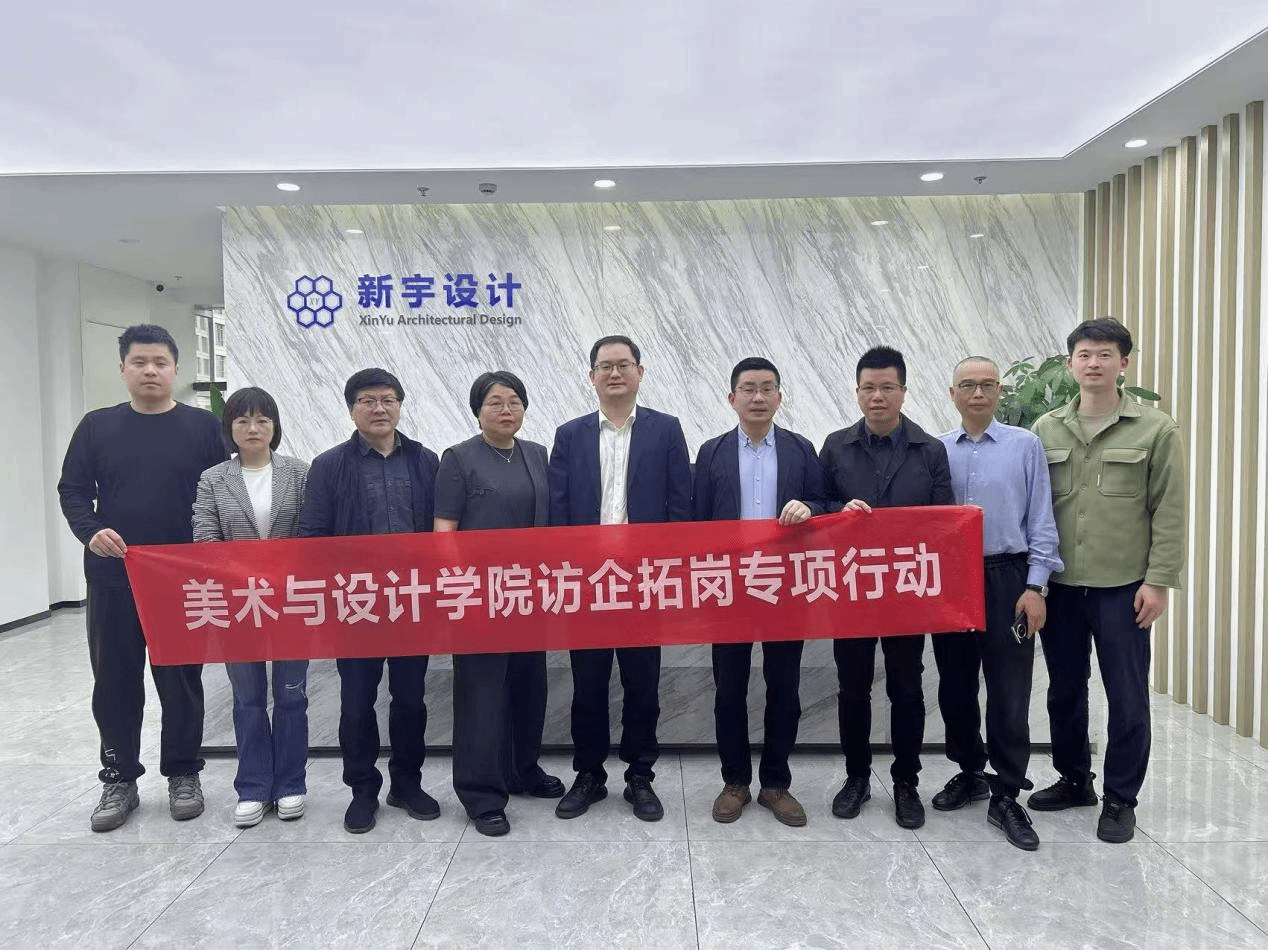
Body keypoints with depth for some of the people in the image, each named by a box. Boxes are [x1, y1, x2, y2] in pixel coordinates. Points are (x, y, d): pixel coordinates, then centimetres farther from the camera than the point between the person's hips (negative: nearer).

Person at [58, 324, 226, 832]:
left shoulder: (203, 426, 1)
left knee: (181, 679, 7)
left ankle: (183, 774, 22)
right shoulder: (97, 426, 6)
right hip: (111, 579, 2)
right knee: (114, 681, 9)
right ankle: (119, 778, 24)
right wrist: (90, 531, -13)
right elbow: (72, 490, 6)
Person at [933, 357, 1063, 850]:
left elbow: (1041, 520, 0)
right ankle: (970, 773, 32)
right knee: (955, 686, 12)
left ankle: (1006, 796, 13)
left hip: (1005, 579, -2)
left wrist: (1035, 587, -7)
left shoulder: (1025, 445, 1)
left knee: (1009, 691, 0)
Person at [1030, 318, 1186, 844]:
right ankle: (1073, 780, 32)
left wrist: (1158, 581, -9)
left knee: (1127, 697, 6)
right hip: (1059, 586, 3)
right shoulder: (1046, 430, 5)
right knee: (1065, 691, 14)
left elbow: (1169, 512, -4)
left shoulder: (1155, 429, -3)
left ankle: (1120, 798, 22)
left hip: (1123, 588, -3)